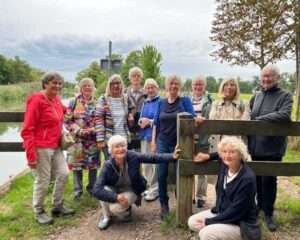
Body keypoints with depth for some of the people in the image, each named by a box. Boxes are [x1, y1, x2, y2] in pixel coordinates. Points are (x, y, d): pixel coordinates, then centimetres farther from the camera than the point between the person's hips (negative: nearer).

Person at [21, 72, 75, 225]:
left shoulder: (56, 99, 7)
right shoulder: (36, 100, -16)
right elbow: (27, 130, -17)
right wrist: (31, 154, -20)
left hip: (55, 146, 8)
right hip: (41, 148, -8)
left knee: (63, 174, 11)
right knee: (43, 181, 2)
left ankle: (58, 206, 29)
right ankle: (39, 212, 23)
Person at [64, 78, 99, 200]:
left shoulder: (97, 102, 6)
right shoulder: (74, 102, 1)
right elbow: (67, 120, -3)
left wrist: (93, 129, -10)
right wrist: (79, 130, -13)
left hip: (93, 138, 2)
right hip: (78, 138, -1)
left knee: (93, 164, 9)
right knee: (77, 165, 2)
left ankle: (92, 188, 25)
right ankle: (77, 190, 16)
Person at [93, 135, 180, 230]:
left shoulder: (132, 156, -25)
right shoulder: (107, 166, -26)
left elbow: (153, 158, -23)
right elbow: (96, 190, -32)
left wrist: (173, 156, -34)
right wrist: (116, 197, -41)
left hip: (131, 190, -1)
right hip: (114, 190, 1)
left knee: (115, 208, -27)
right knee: (104, 190, -31)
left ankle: (125, 210, 11)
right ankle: (106, 216, -1)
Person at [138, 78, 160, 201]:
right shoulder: (144, 103, 16)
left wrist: (149, 121, -16)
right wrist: (141, 121, -2)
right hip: (144, 136, 8)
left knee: (155, 164, -4)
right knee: (145, 163, 14)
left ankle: (154, 190, 8)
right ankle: (147, 187, 28)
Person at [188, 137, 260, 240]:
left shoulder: (247, 179, -27)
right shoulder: (225, 166, -5)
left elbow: (235, 211, -25)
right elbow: (223, 156, 23)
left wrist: (208, 222, -20)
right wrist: (208, 156, 8)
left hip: (241, 224, -8)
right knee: (192, 222, 3)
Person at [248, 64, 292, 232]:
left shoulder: (285, 96, -5)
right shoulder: (257, 96, 11)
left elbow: (284, 115, -23)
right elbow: (249, 115, 20)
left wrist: (260, 119, -24)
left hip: (272, 147, -5)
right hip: (255, 146, 5)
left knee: (268, 180, 2)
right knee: (256, 178, 16)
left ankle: (268, 213, 20)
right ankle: (259, 204, 37)